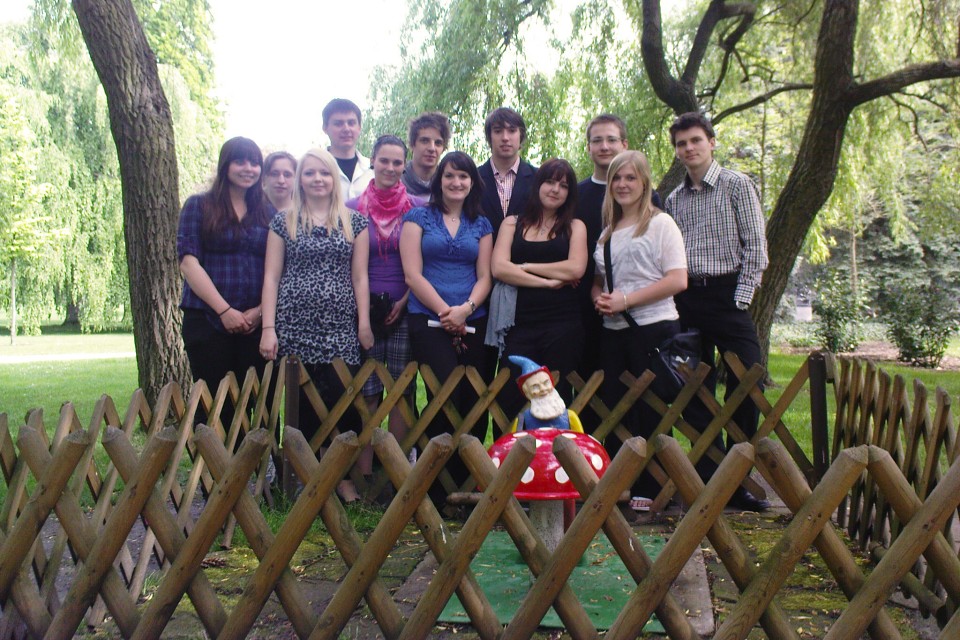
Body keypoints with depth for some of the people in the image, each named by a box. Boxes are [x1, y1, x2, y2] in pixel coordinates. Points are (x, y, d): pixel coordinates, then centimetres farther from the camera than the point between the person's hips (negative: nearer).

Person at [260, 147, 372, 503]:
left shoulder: (355, 222, 10)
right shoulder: (284, 222, 9)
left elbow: (360, 276, 8)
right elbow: (271, 276, 6)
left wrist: (364, 323, 0)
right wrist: (268, 328, -2)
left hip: (340, 329, 0)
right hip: (294, 327, 0)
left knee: (344, 405, -6)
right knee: (302, 407, 2)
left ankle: (345, 477, 8)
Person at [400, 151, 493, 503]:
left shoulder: (481, 225, 15)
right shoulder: (418, 217, 7)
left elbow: (484, 277, 8)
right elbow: (413, 274, -1)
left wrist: (466, 309, -11)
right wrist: (445, 312, -9)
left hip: (472, 323, 3)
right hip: (428, 321, -3)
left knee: (473, 401, -3)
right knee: (447, 397, -16)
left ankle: (466, 484, 11)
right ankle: (437, 487, -1)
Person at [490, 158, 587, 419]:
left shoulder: (574, 227, 11)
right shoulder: (512, 223, 12)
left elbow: (576, 269, -7)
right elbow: (499, 268, -3)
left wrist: (525, 266, -3)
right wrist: (548, 281, -8)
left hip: (562, 326, 0)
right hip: (519, 325, 1)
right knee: (509, 399, -4)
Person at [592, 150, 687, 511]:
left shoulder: (660, 223, -1)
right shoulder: (607, 231, 16)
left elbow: (678, 280, -11)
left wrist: (625, 299, -16)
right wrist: (599, 298, -1)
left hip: (653, 329, -6)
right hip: (613, 332, 6)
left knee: (649, 412, -1)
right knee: (613, 408, 8)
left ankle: (648, 490, 10)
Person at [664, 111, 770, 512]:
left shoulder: (737, 185, 1)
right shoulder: (674, 198, 13)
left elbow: (755, 248, -3)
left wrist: (740, 300, -11)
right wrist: (672, 300, 2)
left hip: (727, 294, -4)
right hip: (686, 299, 4)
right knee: (695, 394, 5)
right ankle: (710, 479, 14)